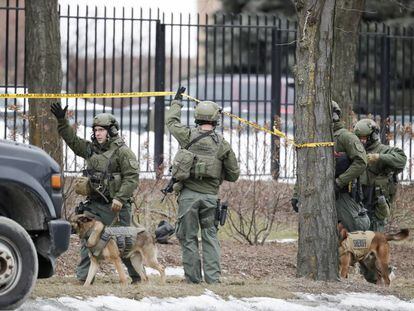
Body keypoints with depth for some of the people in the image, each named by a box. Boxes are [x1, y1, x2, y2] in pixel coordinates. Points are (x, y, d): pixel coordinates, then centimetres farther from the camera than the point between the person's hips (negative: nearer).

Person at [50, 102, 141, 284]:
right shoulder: (91, 149, 13)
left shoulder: (122, 151, -7)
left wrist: (120, 198, -21)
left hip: (115, 206, -6)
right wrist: (61, 121, 5)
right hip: (94, 204, 6)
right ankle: (83, 276, -1)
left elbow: (131, 177, -13)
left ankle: (137, 274, 13)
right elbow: (71, 139, 17)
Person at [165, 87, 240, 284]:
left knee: (188, 237, 5)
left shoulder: (188, 136, -2)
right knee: (210, 236, 7)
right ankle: (213, 277, -1)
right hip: (210, 195, 1)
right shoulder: (222, 144, 0)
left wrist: (177, 101, 31)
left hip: (189, 193, -1)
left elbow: (171, 122, 18)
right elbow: (234, 175, 6)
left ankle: (193, 278, 5)